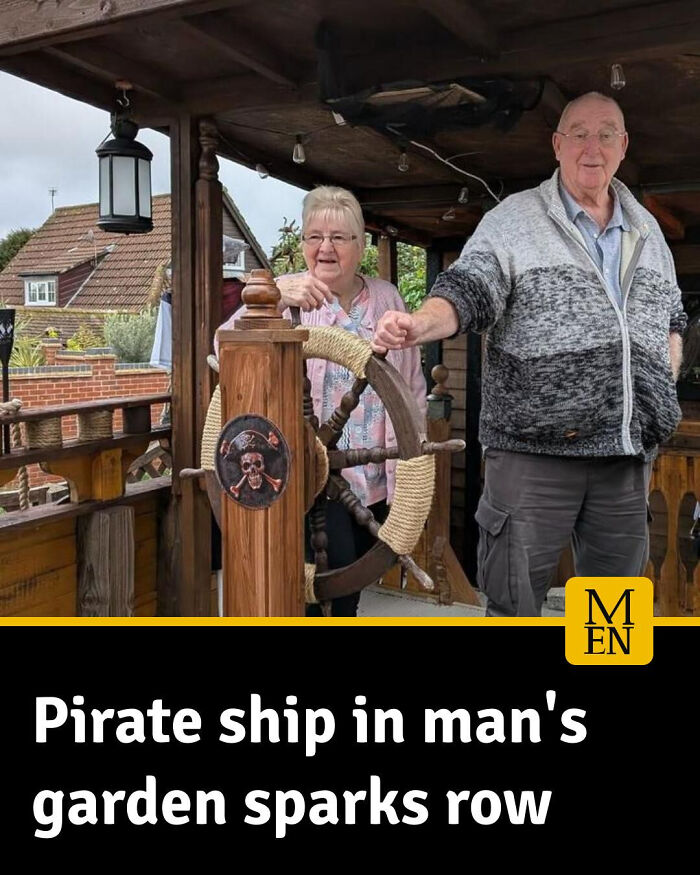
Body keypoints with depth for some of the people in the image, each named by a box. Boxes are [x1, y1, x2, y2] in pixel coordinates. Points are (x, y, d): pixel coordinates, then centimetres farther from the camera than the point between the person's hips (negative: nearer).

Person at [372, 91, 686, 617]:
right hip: (535, 449, -5)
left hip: (628, 453, 5)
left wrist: (665, 385, 12)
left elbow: (673, 317, 26)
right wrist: (421, 324, -32)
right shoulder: (514, 220, 1)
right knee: (515, 600, 0)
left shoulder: (647, 230, 17)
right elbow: (468, 291, -12)